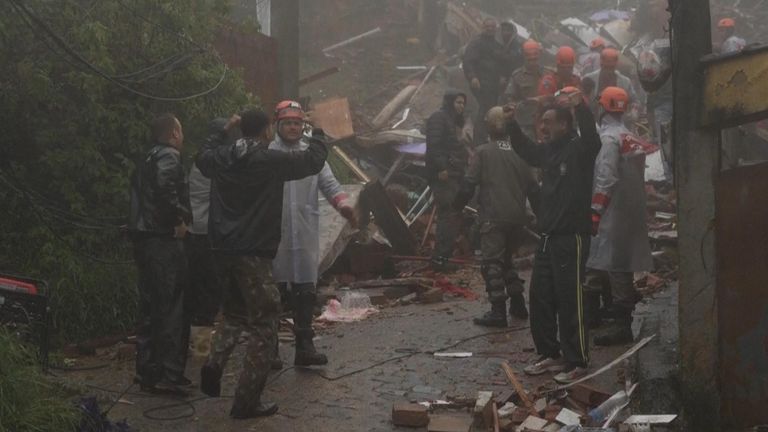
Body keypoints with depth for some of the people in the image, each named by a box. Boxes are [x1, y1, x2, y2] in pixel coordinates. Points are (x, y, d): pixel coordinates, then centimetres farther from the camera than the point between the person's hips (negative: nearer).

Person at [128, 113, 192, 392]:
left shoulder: (147, 160, 19)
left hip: (143, 240, 9)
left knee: (150, 307, 14)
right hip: (164, 240, -9)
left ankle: (147, 370, 17)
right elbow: (165, 188, -29)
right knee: (172, 307, -7)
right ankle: (169, 374, -8)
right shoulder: (169, 157, -10)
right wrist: (181, 218, -18)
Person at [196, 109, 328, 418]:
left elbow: (202, 156, 30)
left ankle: (215, 362, -1)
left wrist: (224, 131, 37)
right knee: (263, 326, 3)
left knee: (233, 313, 26)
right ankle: (247, 401, 1)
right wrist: (318, 133, 15)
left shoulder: (221, 159, 6)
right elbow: (313, 161, -3)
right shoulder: (270, 161, -12)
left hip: (223, 250, 6)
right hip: (253, 253, -6)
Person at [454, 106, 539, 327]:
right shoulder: (519, 151, 9)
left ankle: (498, 311, -8)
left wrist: (458, 207, 5)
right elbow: (532, 186, 10)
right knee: (507, 259, 21)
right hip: (517, 217, 5)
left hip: (493, 217, -5)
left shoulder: (483, 152, -4)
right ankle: (517, 305, 21)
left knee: (493, 263, -3)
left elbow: (469, 184, -9)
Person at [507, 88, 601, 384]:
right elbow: (525, 151, 32)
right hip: (548, 237, 9)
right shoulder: (548, 151, 12)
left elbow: (592, 139, -33)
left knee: (570, 301, -5)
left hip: (572, 237, -9)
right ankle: (551, 354, 23)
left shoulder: (578, 149, -11)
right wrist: (512, 125, 24)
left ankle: (577, 363, 2)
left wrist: (581, 107, -47)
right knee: (540, 299, 12)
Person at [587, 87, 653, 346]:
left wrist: (595, 212, -20)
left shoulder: (609, 138, -12)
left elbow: (605, 179, -20)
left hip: (614, 214, -9)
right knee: (624, 265, 14)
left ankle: (621, 325, -10)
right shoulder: (631, 138, 14)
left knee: (616, 268, -8)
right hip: (633, 213, 9)